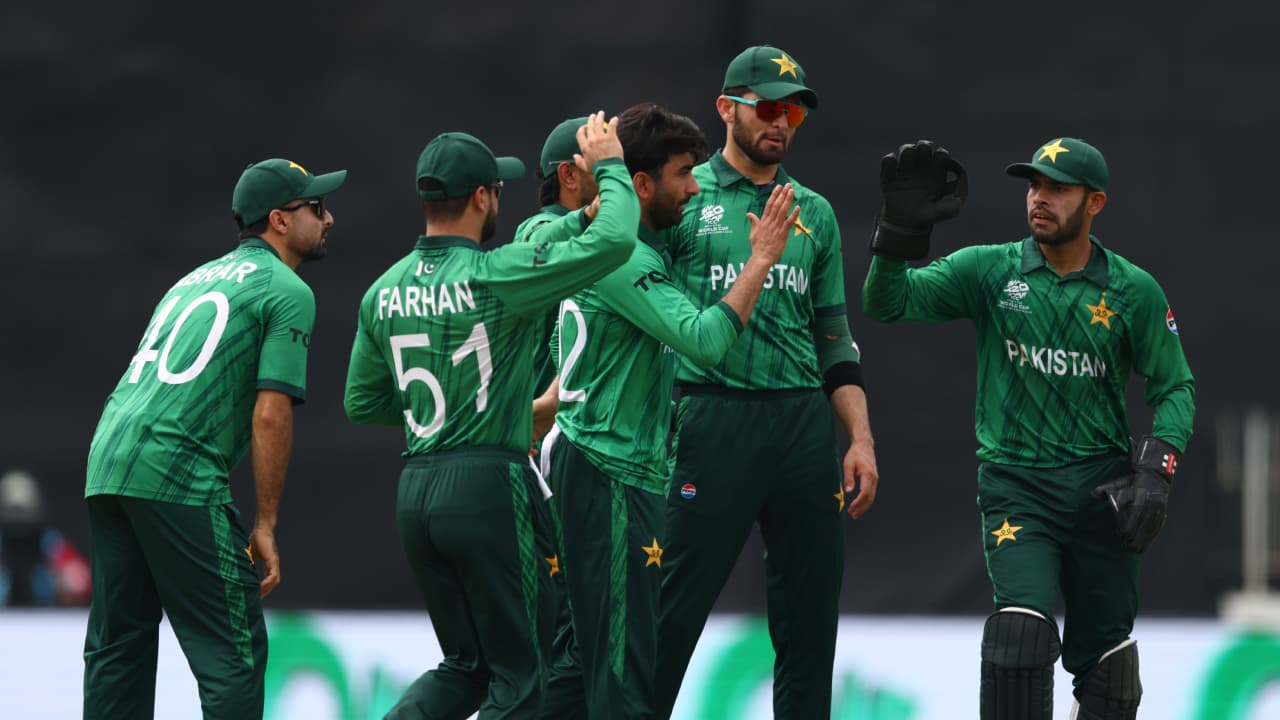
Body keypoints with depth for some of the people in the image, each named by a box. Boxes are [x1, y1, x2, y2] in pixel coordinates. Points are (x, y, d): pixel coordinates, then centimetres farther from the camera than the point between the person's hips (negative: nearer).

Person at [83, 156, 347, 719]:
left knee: (117, 647, 13)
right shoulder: (287, 291, 1)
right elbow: (270, 415, -9)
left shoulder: (194, 279, 27)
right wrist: (265, 525, -5)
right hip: (178, 477, -8)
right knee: (232, 651, -5)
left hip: (105, 462, 8)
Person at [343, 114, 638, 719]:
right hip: (489, 486, -7)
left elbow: (362, 403, 17)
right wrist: (610, 169, -1)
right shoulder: (496, 277, -12)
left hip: (414, 495, 7)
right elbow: (612, 241, -18)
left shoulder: (383, 292, 8)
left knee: (466, 664, 17)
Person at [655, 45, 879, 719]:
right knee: (674, 611, -6)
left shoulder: (815, 212, 17)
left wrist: (861, 438, 9)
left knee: (810, 613, 6)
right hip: (713, 419, -5)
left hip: (805, 425, 5)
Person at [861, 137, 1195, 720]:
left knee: (1105, 651, 6)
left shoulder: (1134, 290, 2)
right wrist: (902, 230, -27)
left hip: (1101, 487, 1)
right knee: (1022, 626, -20)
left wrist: (1155, 472, -10)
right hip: (1015, 483, -1)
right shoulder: (988, 270, 1)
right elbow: (888, 302, -8)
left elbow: (1175, 388, 6)